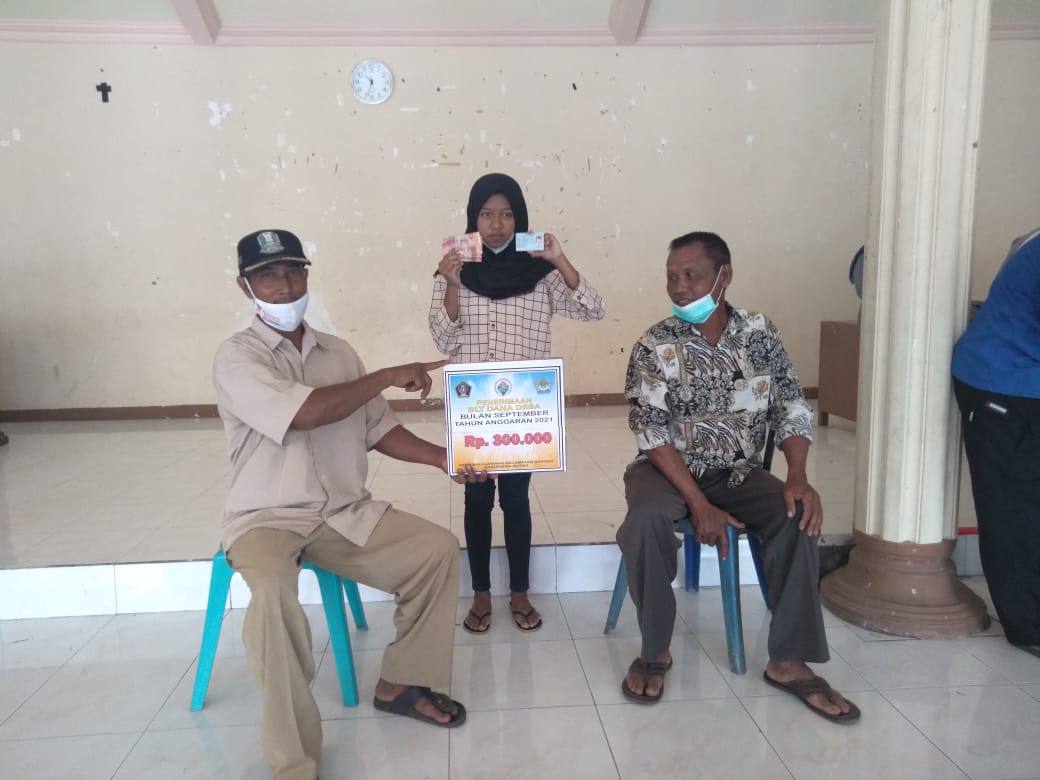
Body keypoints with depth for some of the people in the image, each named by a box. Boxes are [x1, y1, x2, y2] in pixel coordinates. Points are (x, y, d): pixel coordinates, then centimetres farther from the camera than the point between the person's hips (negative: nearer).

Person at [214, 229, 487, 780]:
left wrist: (441, 458, -5)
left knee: (438, 548, -6)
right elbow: (305, 412, -26)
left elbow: (379, 430, 9)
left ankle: (399, 684, 11)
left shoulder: (338, 353, 9)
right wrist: (389, 376, -17)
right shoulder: (236, 357, -10)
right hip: (268, 518, -5)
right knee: (273, 588, -36)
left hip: (347, 513, 6)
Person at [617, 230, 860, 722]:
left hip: (737, 471, 3)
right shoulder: (654, 347, -11)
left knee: (798, 516, -24)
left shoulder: (760, 335, -2)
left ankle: (788, 660, -10)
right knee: (644, 521, -33)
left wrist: (798, 476, -20)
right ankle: (654, 651, -11)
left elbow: (792, 410, -1)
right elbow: (653, 435, -17)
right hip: (667, 470, -2)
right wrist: (699, 505, -24)